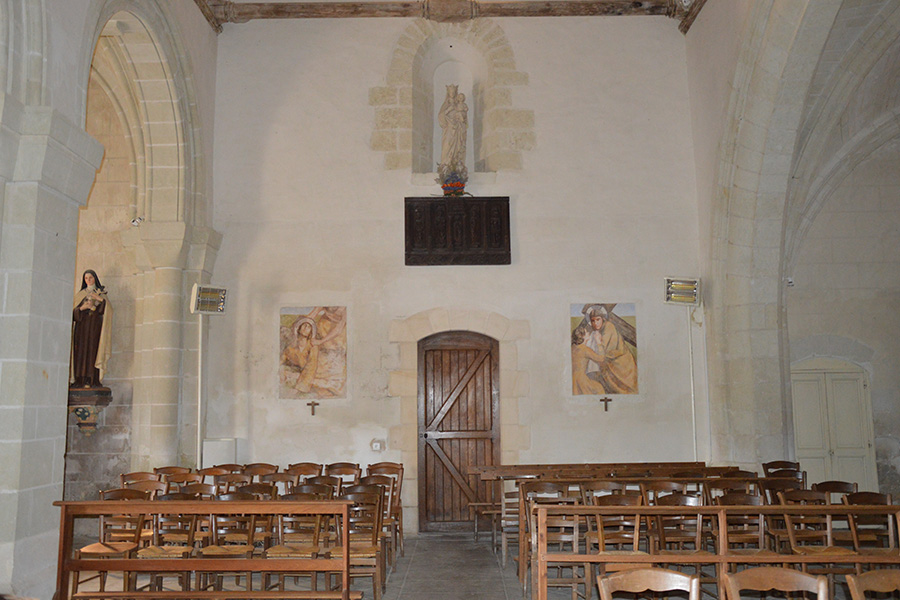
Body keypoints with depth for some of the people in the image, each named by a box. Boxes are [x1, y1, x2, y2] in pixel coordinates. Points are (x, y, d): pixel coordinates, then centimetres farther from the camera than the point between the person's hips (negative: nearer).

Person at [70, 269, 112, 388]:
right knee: (81, 351, -8)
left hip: (95, 326, -2)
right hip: (82, 325, 2)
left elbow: (109, 310, -1)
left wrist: (100, 300, -15)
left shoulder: (101, 293, 13)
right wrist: (82, 308, -11)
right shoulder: (80, 294, 18)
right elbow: (74, 311, 9)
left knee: (93, 351, -11)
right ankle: (80, 381, -11)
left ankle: (92, 381, -16)